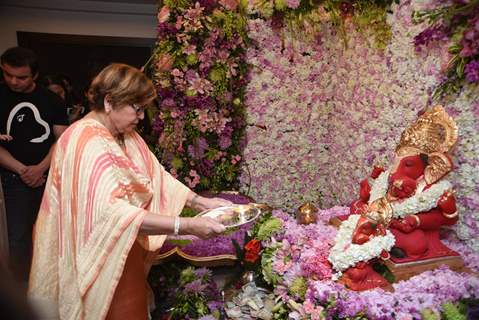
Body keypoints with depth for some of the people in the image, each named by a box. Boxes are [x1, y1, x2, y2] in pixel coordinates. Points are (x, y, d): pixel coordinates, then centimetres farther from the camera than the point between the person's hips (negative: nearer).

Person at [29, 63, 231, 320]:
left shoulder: (126, 135, 4)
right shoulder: (86, 144, -26)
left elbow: (157, 175, 0)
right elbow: (111, 212, -36)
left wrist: (201, 202, -12)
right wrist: (186, 226, -39)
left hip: (125, 253, 8)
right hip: (101, 262, -8)